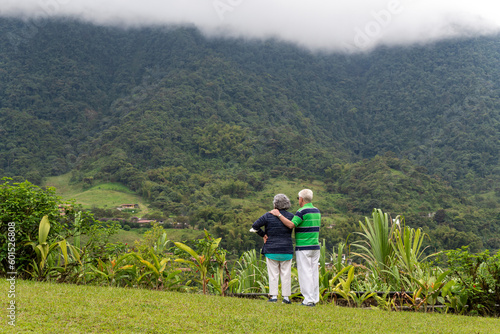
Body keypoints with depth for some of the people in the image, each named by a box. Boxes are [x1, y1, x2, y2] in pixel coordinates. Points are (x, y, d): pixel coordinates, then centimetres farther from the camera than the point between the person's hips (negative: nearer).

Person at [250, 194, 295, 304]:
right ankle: (286, 297, 6)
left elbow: (254, 226, -9)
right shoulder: (291, 216, -2)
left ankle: (273, 296, 2)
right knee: (286, 274, 5)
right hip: (286, 250, 1)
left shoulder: (268, 215, -6)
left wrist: (263, 235, 2)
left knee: (273, 274, 4)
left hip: (271, 250, -1)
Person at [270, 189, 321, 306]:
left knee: (305, 273, -5)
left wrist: (278, 215, -16)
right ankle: (315, 299, 11)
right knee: (314, 272, 9)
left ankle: (308, 300, -6)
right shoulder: (317, 211, 13)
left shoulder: (302, 211, -13)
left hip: (303, 248, -7)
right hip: (315, 247, 8)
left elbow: (291, 225, -23)